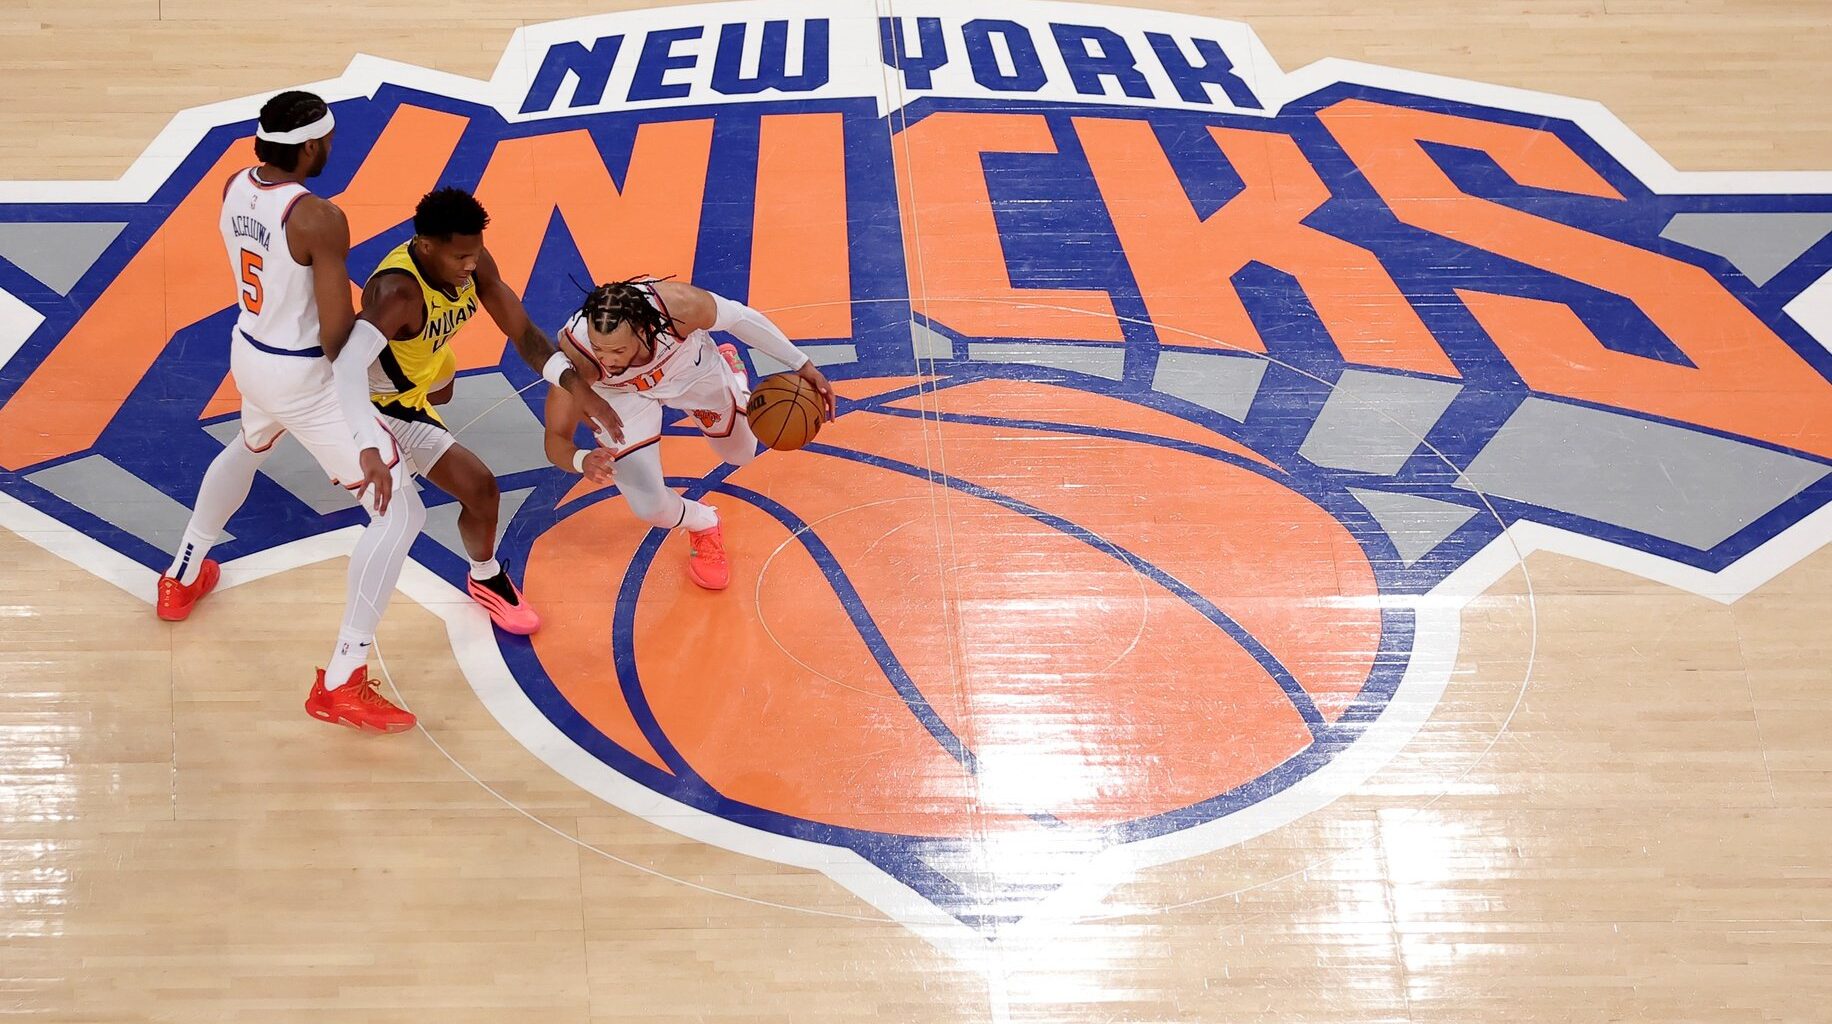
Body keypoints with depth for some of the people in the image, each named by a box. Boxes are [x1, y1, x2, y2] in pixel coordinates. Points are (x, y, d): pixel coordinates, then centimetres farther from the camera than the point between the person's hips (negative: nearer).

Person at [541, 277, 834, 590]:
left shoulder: (677, 304, -43)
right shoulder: (574, 355, -43)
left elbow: (739, 316, -21)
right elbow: (556, 440, -32)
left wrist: (802, 365, -13)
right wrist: (582, 461, -57)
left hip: (689, 366, 1)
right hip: (623, 394, -1)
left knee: (742, 453, 24)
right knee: (650, 508, -16)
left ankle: (729, 367, 55)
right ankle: (701, 524, 23)